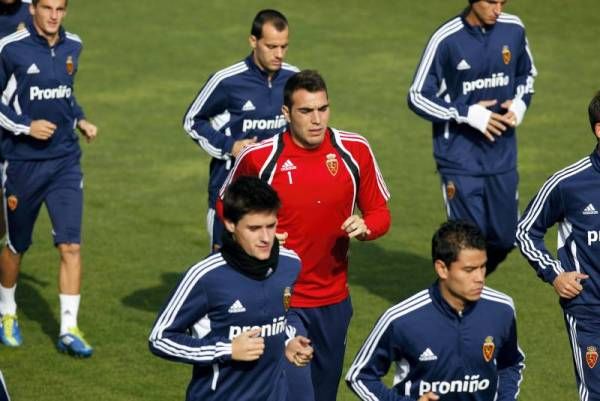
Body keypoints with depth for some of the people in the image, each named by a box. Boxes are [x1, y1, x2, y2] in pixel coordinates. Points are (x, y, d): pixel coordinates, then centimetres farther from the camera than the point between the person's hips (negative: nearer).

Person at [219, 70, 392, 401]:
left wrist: (365, 227, -16)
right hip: (281, 300, -4)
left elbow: (379, 212, 6)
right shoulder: (258, 157, -11)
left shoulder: (354, 150, -5)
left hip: (334, 300, 4)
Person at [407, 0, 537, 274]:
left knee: (504, 238, 9)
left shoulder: (513, 30, 0)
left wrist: (520, 103, -2)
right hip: (460, 159, -5)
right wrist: (467, 113, -16)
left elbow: (526, 74, 18)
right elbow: (418, 97, -8)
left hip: (502, 156, 5)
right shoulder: (447, 39, -13)